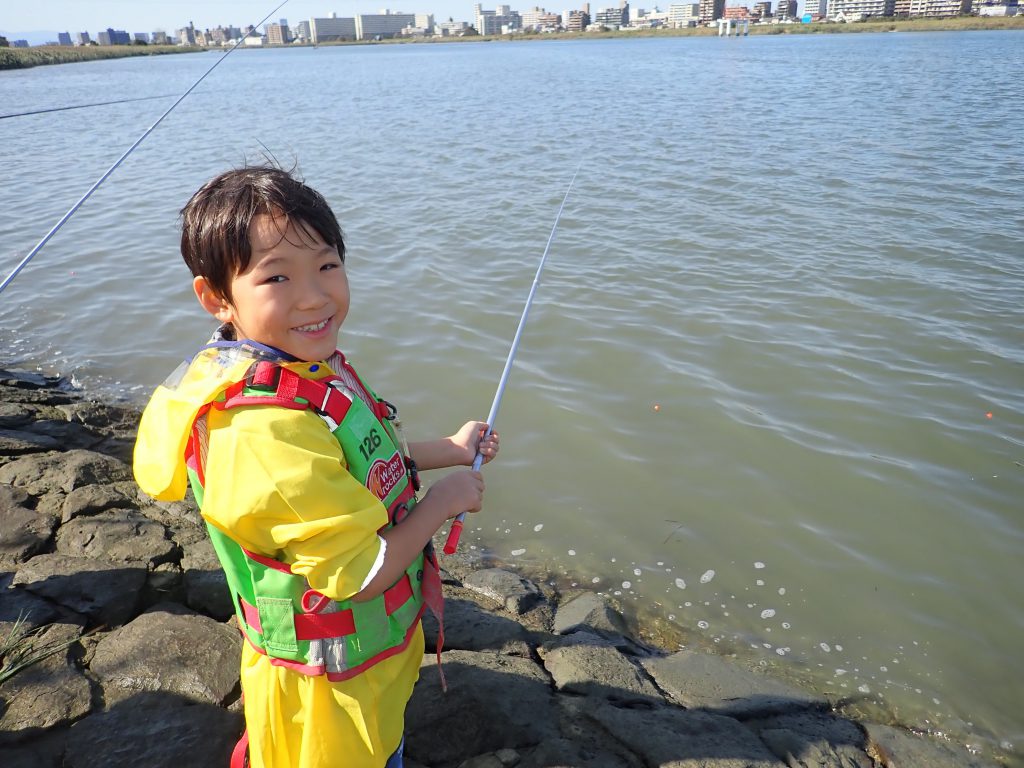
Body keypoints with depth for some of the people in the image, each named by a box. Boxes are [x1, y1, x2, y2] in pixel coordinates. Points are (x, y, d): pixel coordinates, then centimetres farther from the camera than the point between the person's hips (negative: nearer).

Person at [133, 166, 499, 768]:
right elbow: (361, 575, -31)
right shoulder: (267, 430, -38)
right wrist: (445, 498, -18)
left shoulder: (310, 367, -7)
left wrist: (449, 450, 7)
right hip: (330, 688, -8)